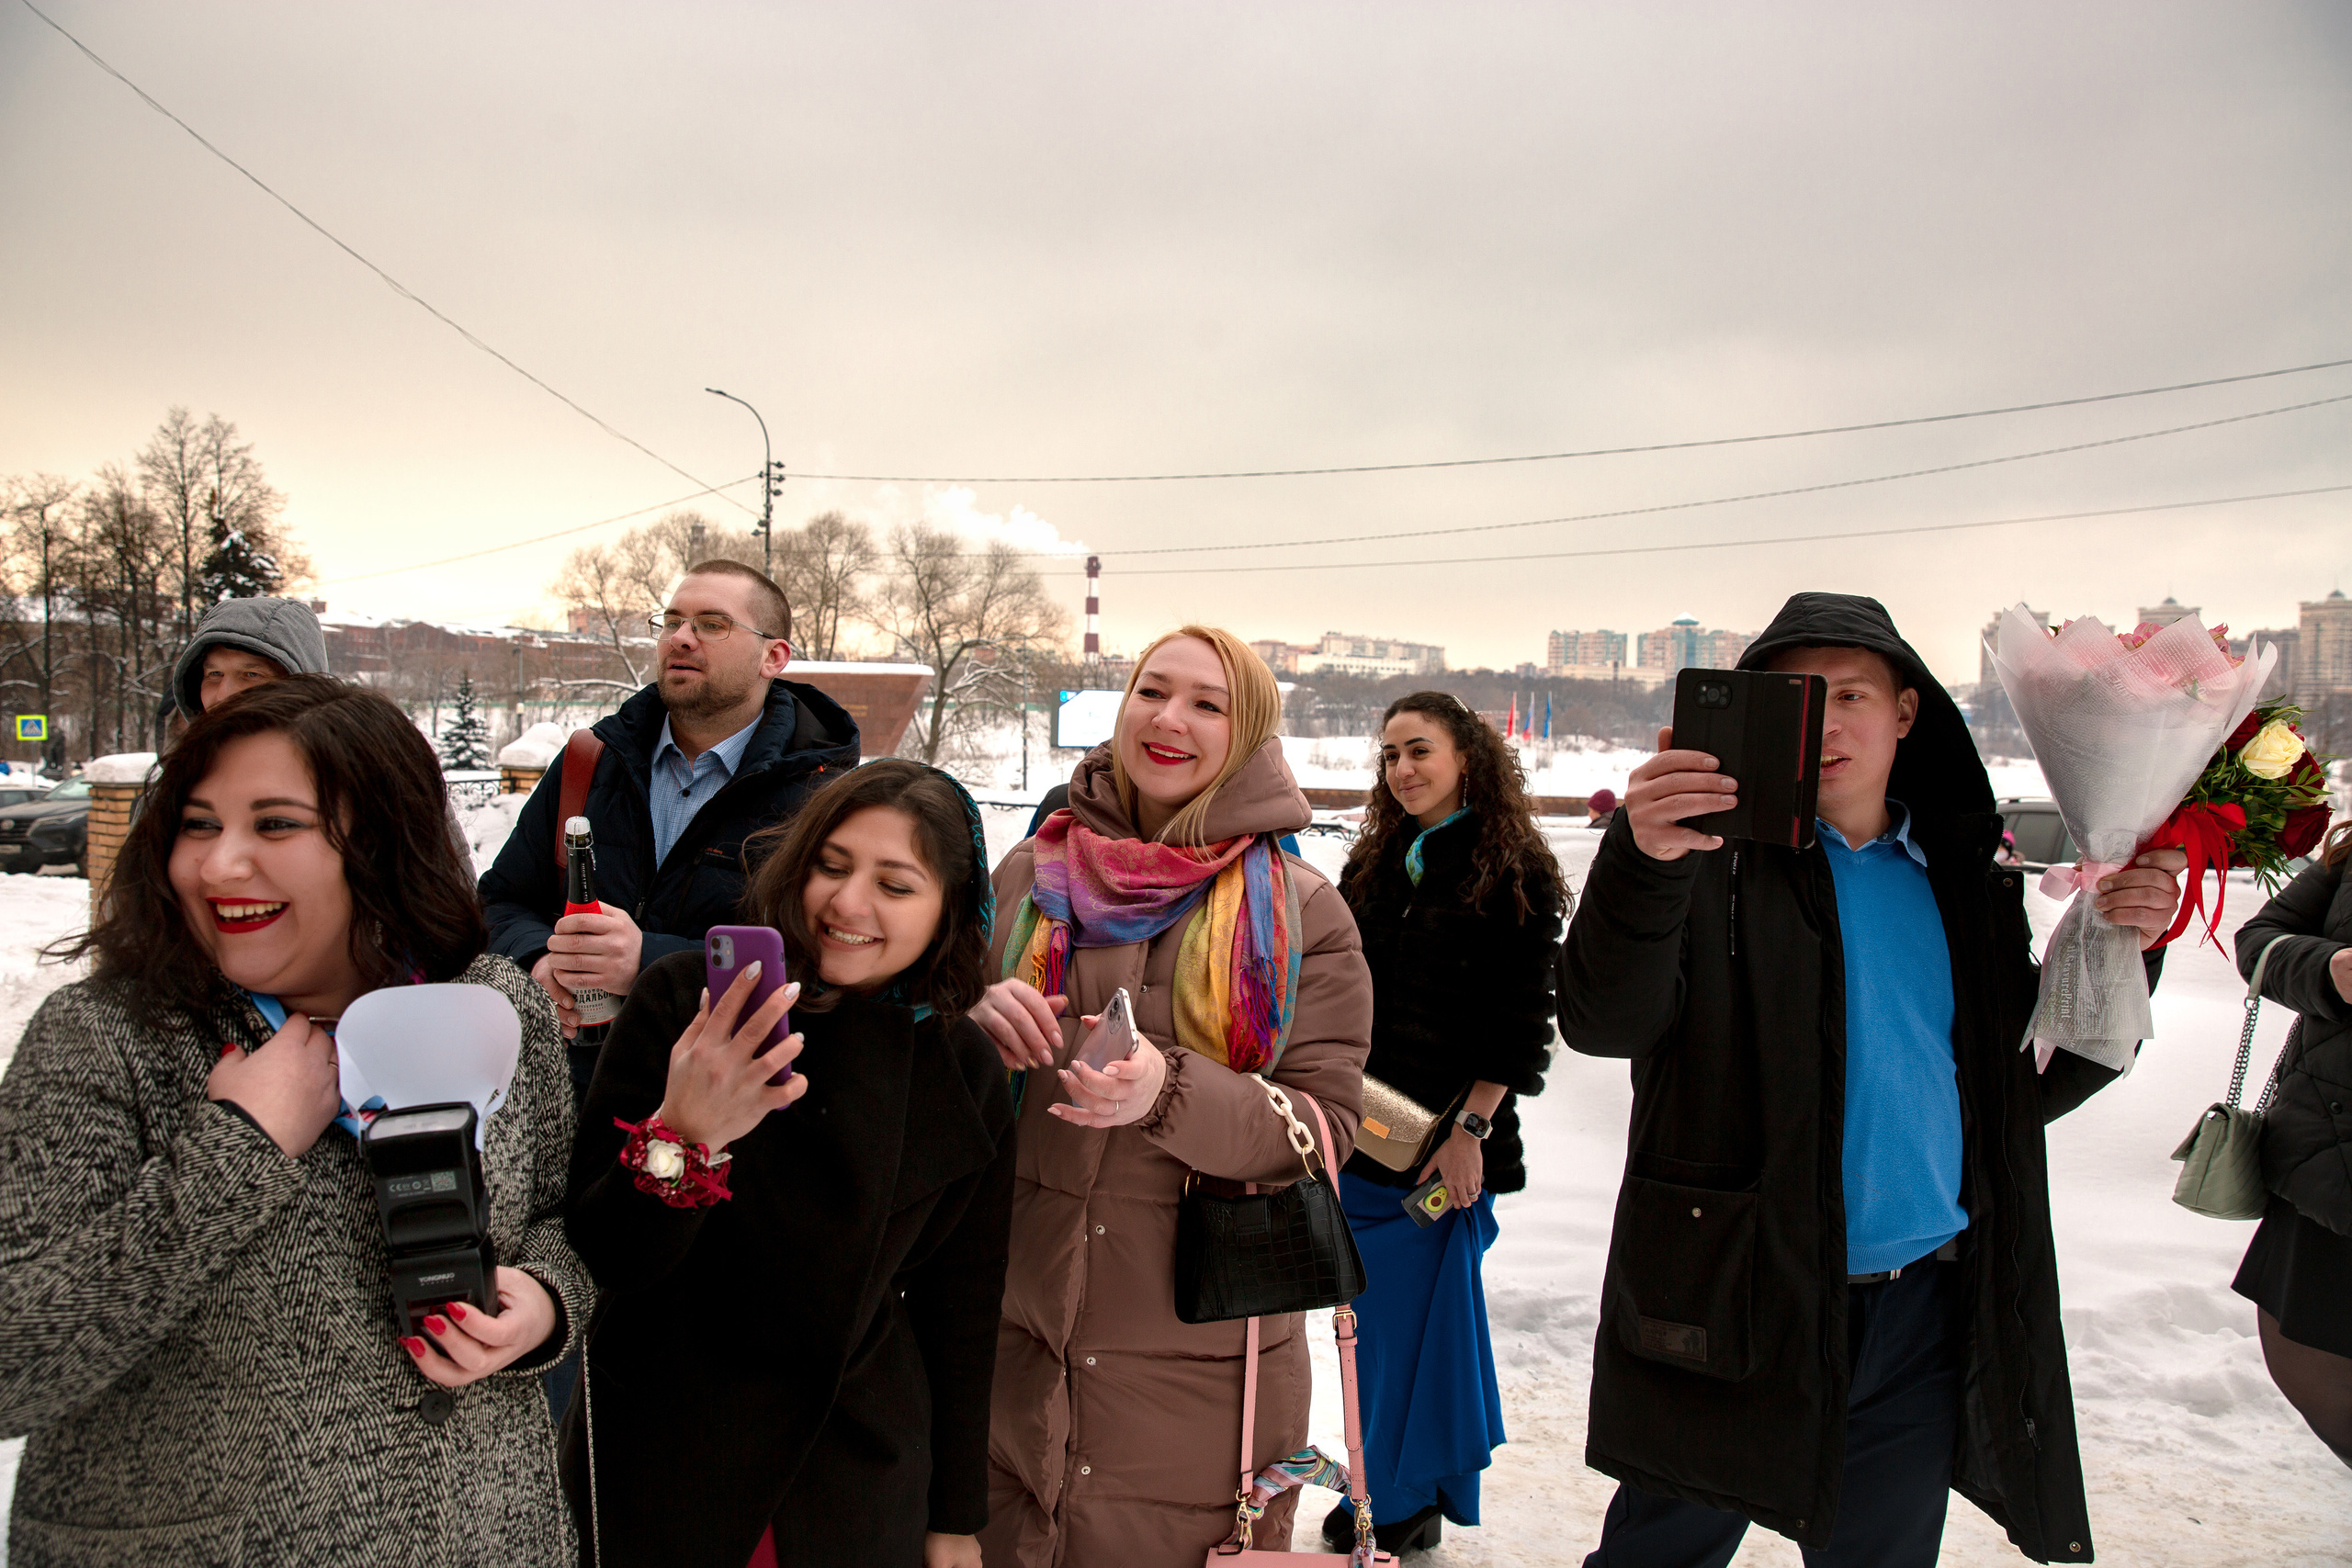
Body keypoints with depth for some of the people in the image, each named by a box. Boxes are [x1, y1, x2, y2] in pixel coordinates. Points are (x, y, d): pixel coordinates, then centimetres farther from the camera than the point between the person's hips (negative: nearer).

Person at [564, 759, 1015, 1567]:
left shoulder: (964, 1073, -6)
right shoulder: (685, 1000, -14)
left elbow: (962, 1310, 2)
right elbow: (594, 1262, -15)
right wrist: (681, 1137, -34)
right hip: (658, 1470, -1)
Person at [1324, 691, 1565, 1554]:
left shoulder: (1514, 874, -8)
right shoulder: (1375, 863, 10)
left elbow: (1520, 1020, -11)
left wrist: (1471, 1130, -14)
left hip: (1447, 1143, -6)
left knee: (1424, 1315, 3)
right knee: (1378, 1317, 13)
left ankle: (1405, 1500, 20)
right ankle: (1403, 1493, 30)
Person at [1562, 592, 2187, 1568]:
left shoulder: (1963, 873, 8)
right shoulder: (1717, 856, -8)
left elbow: (2032, 1084, 11)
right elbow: (1604, 1022, -23)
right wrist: (1642, 860, -40)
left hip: (1925, 1310, 4)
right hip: (1735, 1306, -4)